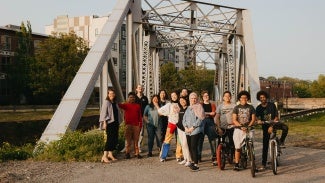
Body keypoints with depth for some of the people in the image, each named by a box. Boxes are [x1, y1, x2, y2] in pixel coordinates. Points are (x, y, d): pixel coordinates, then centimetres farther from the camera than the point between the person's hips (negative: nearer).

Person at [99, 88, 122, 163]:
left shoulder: (115, 103, 16)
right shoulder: (106, 102, -4)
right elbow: (103, 113, -10)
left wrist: (118, 122, 14)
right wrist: (104, 123, -17)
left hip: (115, 123, 7)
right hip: (109, 123, -7)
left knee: (115, 139, 7)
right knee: (110, 139, -15)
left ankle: (110, 154, 19)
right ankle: (105, 156, -17)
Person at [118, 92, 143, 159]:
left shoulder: (137, 106, 10)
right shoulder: (126, 105, 5)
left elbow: (140, 116, 10)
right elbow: (120, 105, -14)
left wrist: (140, 125, 5)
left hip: (136, 125, 2)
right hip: (128, 125, -1)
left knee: (136, 140, 4)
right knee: (128, 140, 2)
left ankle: (136, 153, 7)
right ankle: (127, 153, 6)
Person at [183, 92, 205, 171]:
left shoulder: (199, 107, -1)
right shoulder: (188, 108, 20)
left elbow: (200, 119, -11)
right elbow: (184, 118, 17)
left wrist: (193, 127, -13)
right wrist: (185, 127, 0)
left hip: (195, 130, -6)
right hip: (187, 131, 6)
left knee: (194, 147, -12)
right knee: (190, 147, 9)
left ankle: (196, 164, -10)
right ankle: (193, 161, 24)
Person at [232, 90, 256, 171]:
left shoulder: (251, 107, 10)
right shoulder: (236, 108, 7)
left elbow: (253, 119, 5)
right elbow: (234, 120, 0)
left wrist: (248, 126, -12)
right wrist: (241, 126, -15)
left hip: (249, 129, 0)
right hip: (238, 129, 0)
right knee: (238, 147, 1)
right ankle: (236, 164, 8)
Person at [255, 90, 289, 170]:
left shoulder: (272, 105, -2)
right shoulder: (258, 108, 0)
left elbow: (276, 116, -4)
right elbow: (257, 118, -9)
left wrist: (274, 121, -22)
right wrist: (259, 121, -32)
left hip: (274, 123, 0)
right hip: (265, 126, 0)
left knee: (285, 127, -32)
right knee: (265, 145, -1)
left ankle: (281, 141, -4)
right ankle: (263, 164, 4)